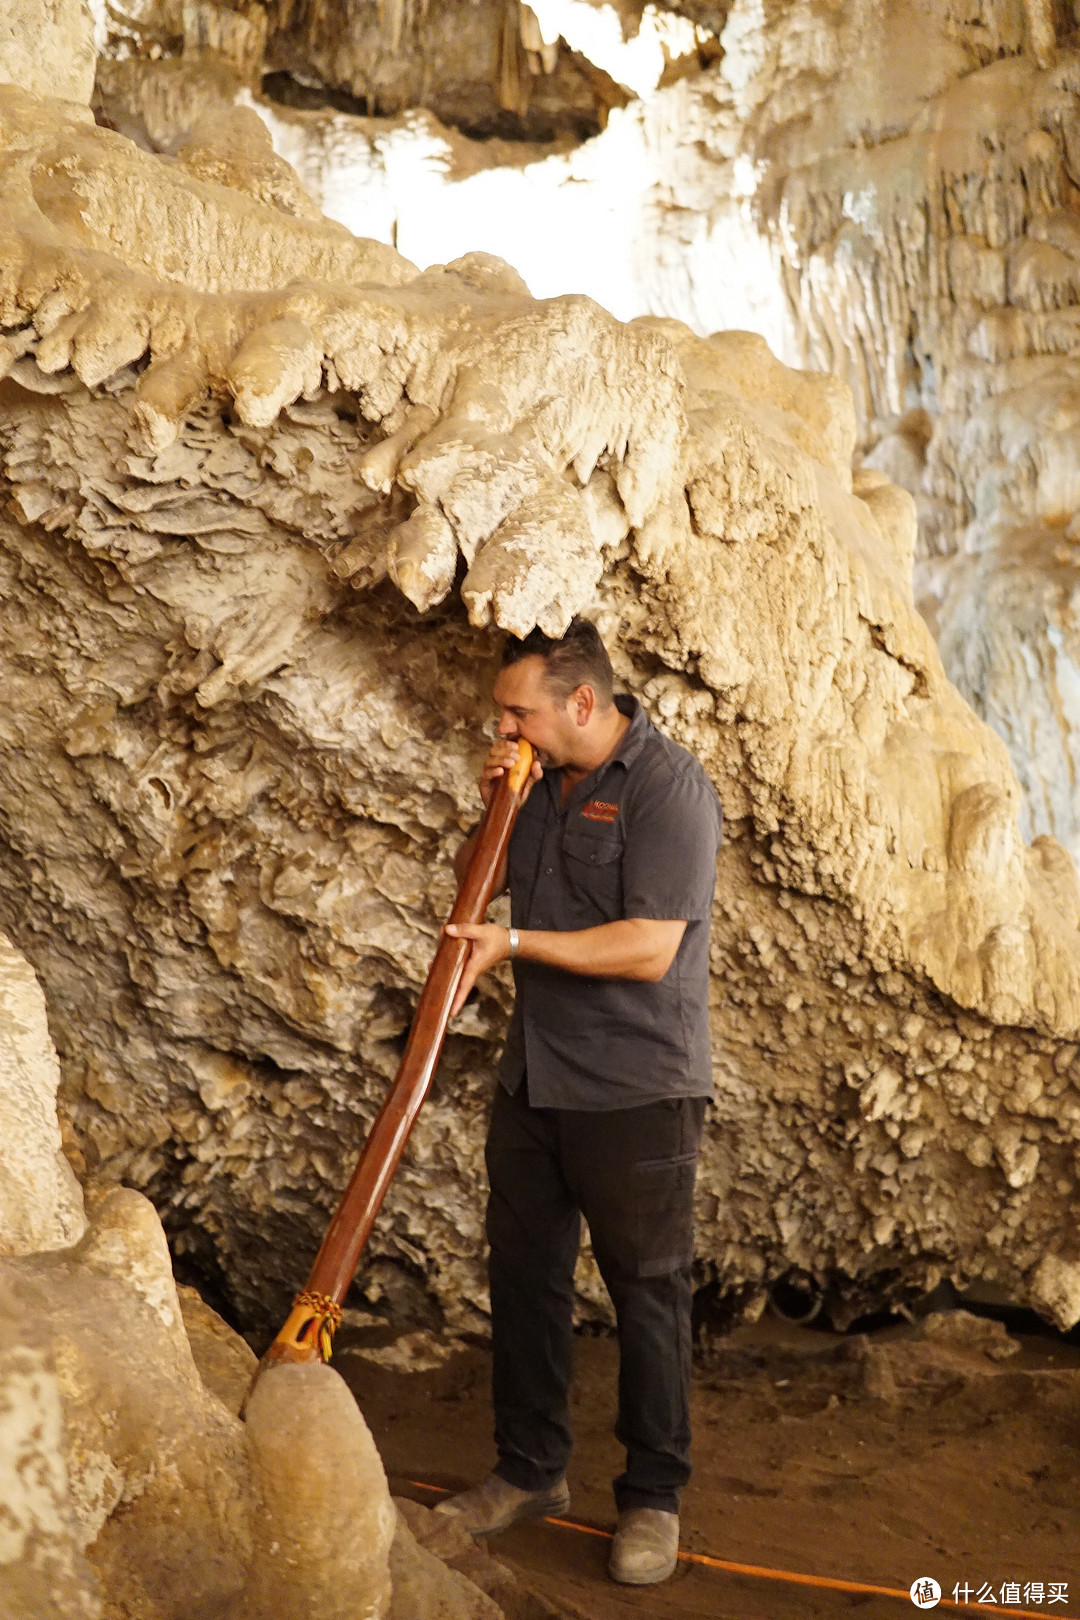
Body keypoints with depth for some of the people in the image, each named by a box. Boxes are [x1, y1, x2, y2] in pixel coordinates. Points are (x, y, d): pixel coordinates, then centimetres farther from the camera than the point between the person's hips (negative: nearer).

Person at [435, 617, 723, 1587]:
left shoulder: (669, 789, -16)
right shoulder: (540, 779, 8)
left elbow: (649, 951, -23)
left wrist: (514, 944, -20)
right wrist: (492, 811, 0)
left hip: (638, 1092, -7)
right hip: (535, 1079, 7)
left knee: (647, 1291, 5)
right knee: (523, 1277, 13)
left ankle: (653, 1498, 20)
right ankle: (530, 1472, 29)